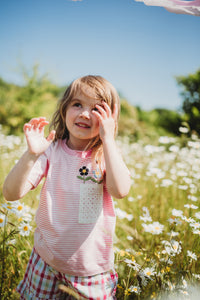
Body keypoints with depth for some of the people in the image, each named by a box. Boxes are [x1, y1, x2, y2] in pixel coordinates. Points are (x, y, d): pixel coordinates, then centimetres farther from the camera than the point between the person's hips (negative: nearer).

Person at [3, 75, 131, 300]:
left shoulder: (107, 154, -10)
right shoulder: (51, 151, -11)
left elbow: (120, 190, -31)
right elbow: (11, 194, -18)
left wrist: (108, 140, -29)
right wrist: (31, 154, -32)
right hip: (47, 256, 1)